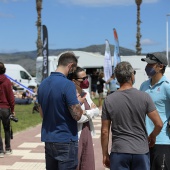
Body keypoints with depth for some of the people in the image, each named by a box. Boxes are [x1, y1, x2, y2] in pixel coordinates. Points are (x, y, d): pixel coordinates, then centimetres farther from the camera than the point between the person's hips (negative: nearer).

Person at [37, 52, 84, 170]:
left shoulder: (43, 84, 7)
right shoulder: (68, 84, -17)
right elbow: (77, 115, -17)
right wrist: (79, 101, 0)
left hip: (48, 139, 7)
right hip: (66, 140, -7)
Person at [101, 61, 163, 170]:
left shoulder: (109, 100, -3)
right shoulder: (144, 97, -5)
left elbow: (105, 131, -1)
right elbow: (159, 124, -4)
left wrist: (105, 154, 9)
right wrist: (152, 136, 16)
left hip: (119, 152, 0)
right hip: (141, 152, 0)